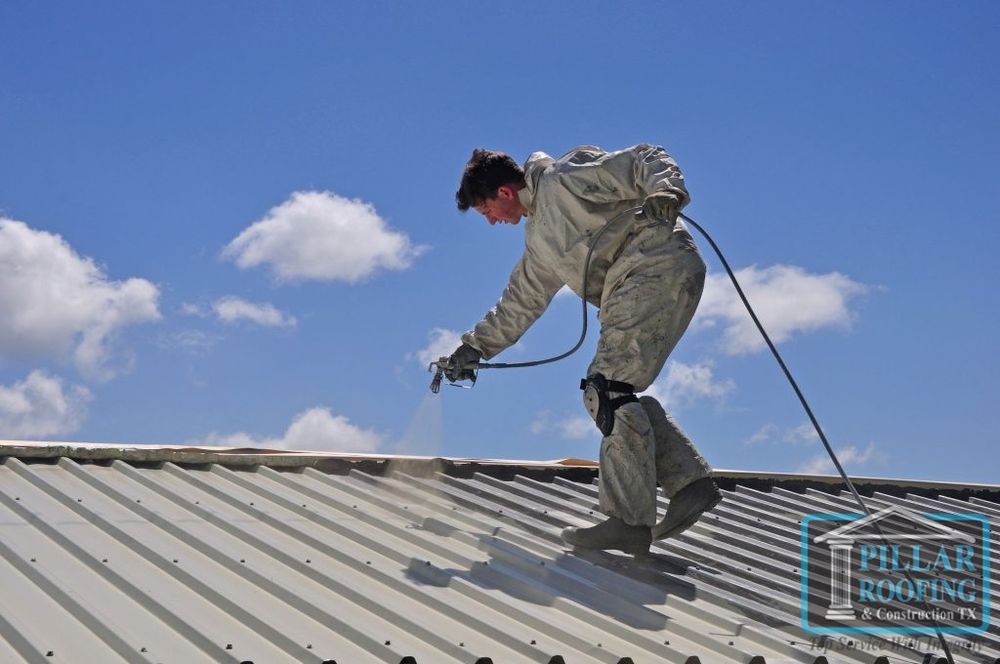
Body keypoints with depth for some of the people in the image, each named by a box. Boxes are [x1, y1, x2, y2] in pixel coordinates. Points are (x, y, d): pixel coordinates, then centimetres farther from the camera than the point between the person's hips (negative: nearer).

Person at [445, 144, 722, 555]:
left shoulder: (565, 177, 0)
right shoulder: (539, 239, 26)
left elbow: (646, 160, -5)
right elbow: (521, 302, 34)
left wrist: (665, 194, -25)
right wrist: (475, 347, 32)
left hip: (661, 266, -9)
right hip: (629, 294, 9)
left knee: (609, 389, -15)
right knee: (603, 394, 5)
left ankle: (629, 521, -17)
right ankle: (691, 483, 4)